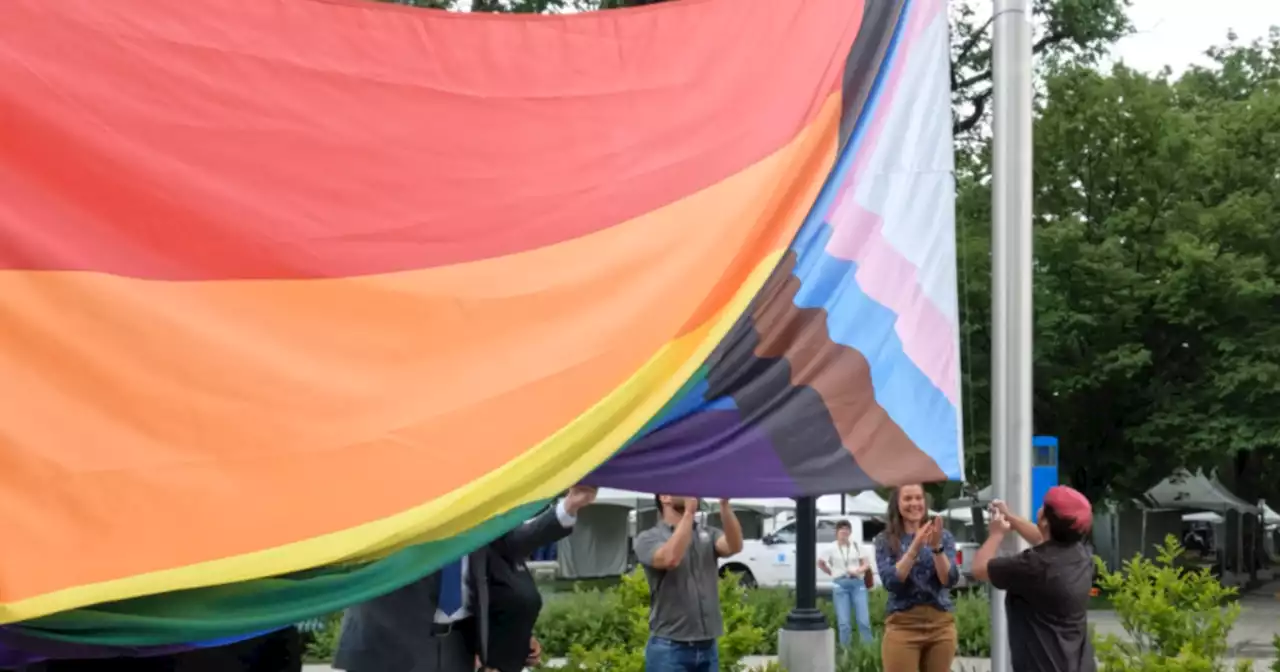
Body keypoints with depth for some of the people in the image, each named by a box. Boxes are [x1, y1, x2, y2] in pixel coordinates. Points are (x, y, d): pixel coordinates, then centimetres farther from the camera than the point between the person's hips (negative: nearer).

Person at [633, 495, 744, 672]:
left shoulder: (708, 535, 9)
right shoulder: (648, 538, -3)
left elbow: (734, 545, -12)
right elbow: (670, 558, -24)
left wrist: (725, 504, -26)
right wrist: (689, 511, -23)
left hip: (707, 649, 5)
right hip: (669, 649, -5)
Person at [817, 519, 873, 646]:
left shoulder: (856, 546, 7)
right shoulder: (831, 548, 3)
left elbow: (867, 564, 10)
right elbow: (820, 563, 14)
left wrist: (858, 570, -9)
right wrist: (832, 573, 7)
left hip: (858, 583, 1)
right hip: (840, 584, -1)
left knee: (864, 620, -4)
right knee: (844, 622, 0)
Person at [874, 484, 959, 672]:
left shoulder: (944, 536, 8)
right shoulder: (885, 540, 3)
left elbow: (950, 580, -4)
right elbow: (890, 581, -10)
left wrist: (937, 547, -19)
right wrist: (915, 547, -19)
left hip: (940, 625, 2)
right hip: (902, 625, -2)